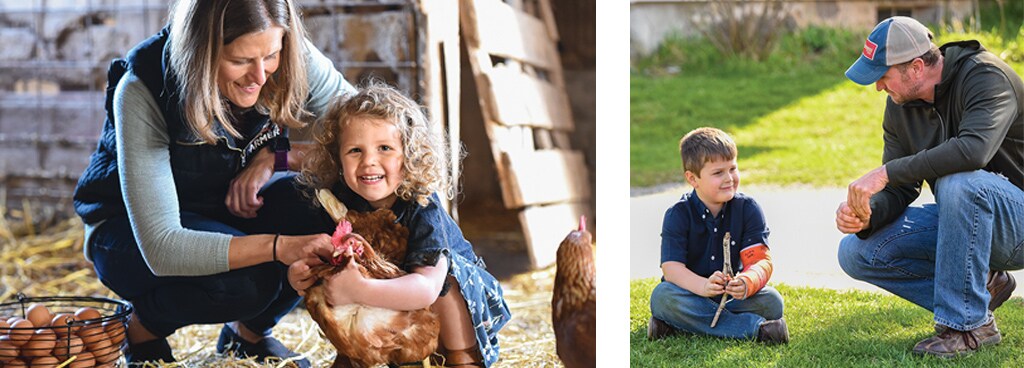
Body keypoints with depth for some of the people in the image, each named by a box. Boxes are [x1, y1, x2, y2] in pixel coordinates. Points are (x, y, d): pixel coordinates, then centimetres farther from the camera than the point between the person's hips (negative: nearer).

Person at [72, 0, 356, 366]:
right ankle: (142, 329, -2)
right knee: (247, 279, -35)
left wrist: (274, 158, -27)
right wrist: (277, 246, -49)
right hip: (131, 229, -4)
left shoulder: (293, 59, -22)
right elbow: (160, 248, -37)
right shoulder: (141, 92, -31)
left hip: (228, 211, 5)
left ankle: (248, 332, 0)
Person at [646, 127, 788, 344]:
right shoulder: (678, 215, -8)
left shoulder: (748, 209, -3)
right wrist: (703, 286, -41)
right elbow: (671, 267, -19)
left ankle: (680, 325, -24)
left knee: (772, 302, -24)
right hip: (693, 293, -2)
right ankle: (755, 328, -32)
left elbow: (761, 260, -13)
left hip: (731, 296, 2)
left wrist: (747, 283, -38)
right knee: (662, 297, -32)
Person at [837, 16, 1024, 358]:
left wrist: (886, 172, -38)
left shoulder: (987, 77, -22)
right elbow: (900, 191, 0)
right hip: (962, 217, 7)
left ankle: (970, 324, -24)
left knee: (958, 183, -39)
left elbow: (974, 149, -42)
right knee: (856, 253, -7)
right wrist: (866, 215, -22)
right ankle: (979, 287, 1)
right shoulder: (900, 105, 0)